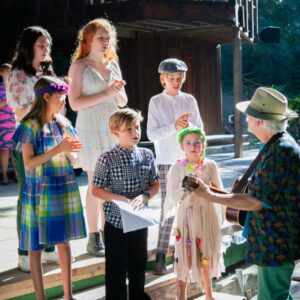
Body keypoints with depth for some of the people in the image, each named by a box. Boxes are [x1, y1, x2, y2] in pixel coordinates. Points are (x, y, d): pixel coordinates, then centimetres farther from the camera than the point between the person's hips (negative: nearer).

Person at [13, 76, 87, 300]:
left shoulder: (63, 123, 8)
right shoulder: (31, 125, -10)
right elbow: (29, 163, -16)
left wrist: (71, 150, -10)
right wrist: (58, 149, -21)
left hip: (65, 190, 6)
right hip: (41, 192, -5)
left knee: (64, 241, 11)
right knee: (36, 246, 2)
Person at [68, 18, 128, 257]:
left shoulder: (113, 65, 13)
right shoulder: (79, 66, -3)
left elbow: (123, 102, 15)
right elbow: (75, 103, -11)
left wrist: (118, 91, -7)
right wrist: (106, 94, -15)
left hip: (113, 129, 5)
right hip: (91, 129, -5)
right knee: (96, 183, -3)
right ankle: (93, 237, 5)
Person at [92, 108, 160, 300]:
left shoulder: (147, 155, -1)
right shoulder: (108, 158, -12)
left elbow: (156, 184, 6)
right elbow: (97, 190, -8)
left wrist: (145, 196, -14)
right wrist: (120, 199, -21)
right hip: (116, 220, -4)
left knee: (139, 263, 18)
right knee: (116, 266, 7)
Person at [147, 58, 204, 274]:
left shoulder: (190, 100, 6)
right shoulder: (156, 102, -1)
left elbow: (200, 130, 4)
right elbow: (152, 134, -8)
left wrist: (188, 125, -17)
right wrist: (174, 126, -20)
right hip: (166, 161, -3)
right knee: (167, 208, -3)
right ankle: (161, 255, 4)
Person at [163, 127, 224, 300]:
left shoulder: (210, 166, -3)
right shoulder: (177, 168, -5)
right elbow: (172, 196, -7)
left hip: (206, 215, 1)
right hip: (186, 215, -1)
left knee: (206, 255, 12)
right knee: (186, 256, 2)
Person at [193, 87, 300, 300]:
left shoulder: (281, 151, -25)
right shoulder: (279, 144, 8)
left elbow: (256, 202, -23)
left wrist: (210, 196, -19)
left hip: (277, 244, -10)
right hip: (276, 239, 10)